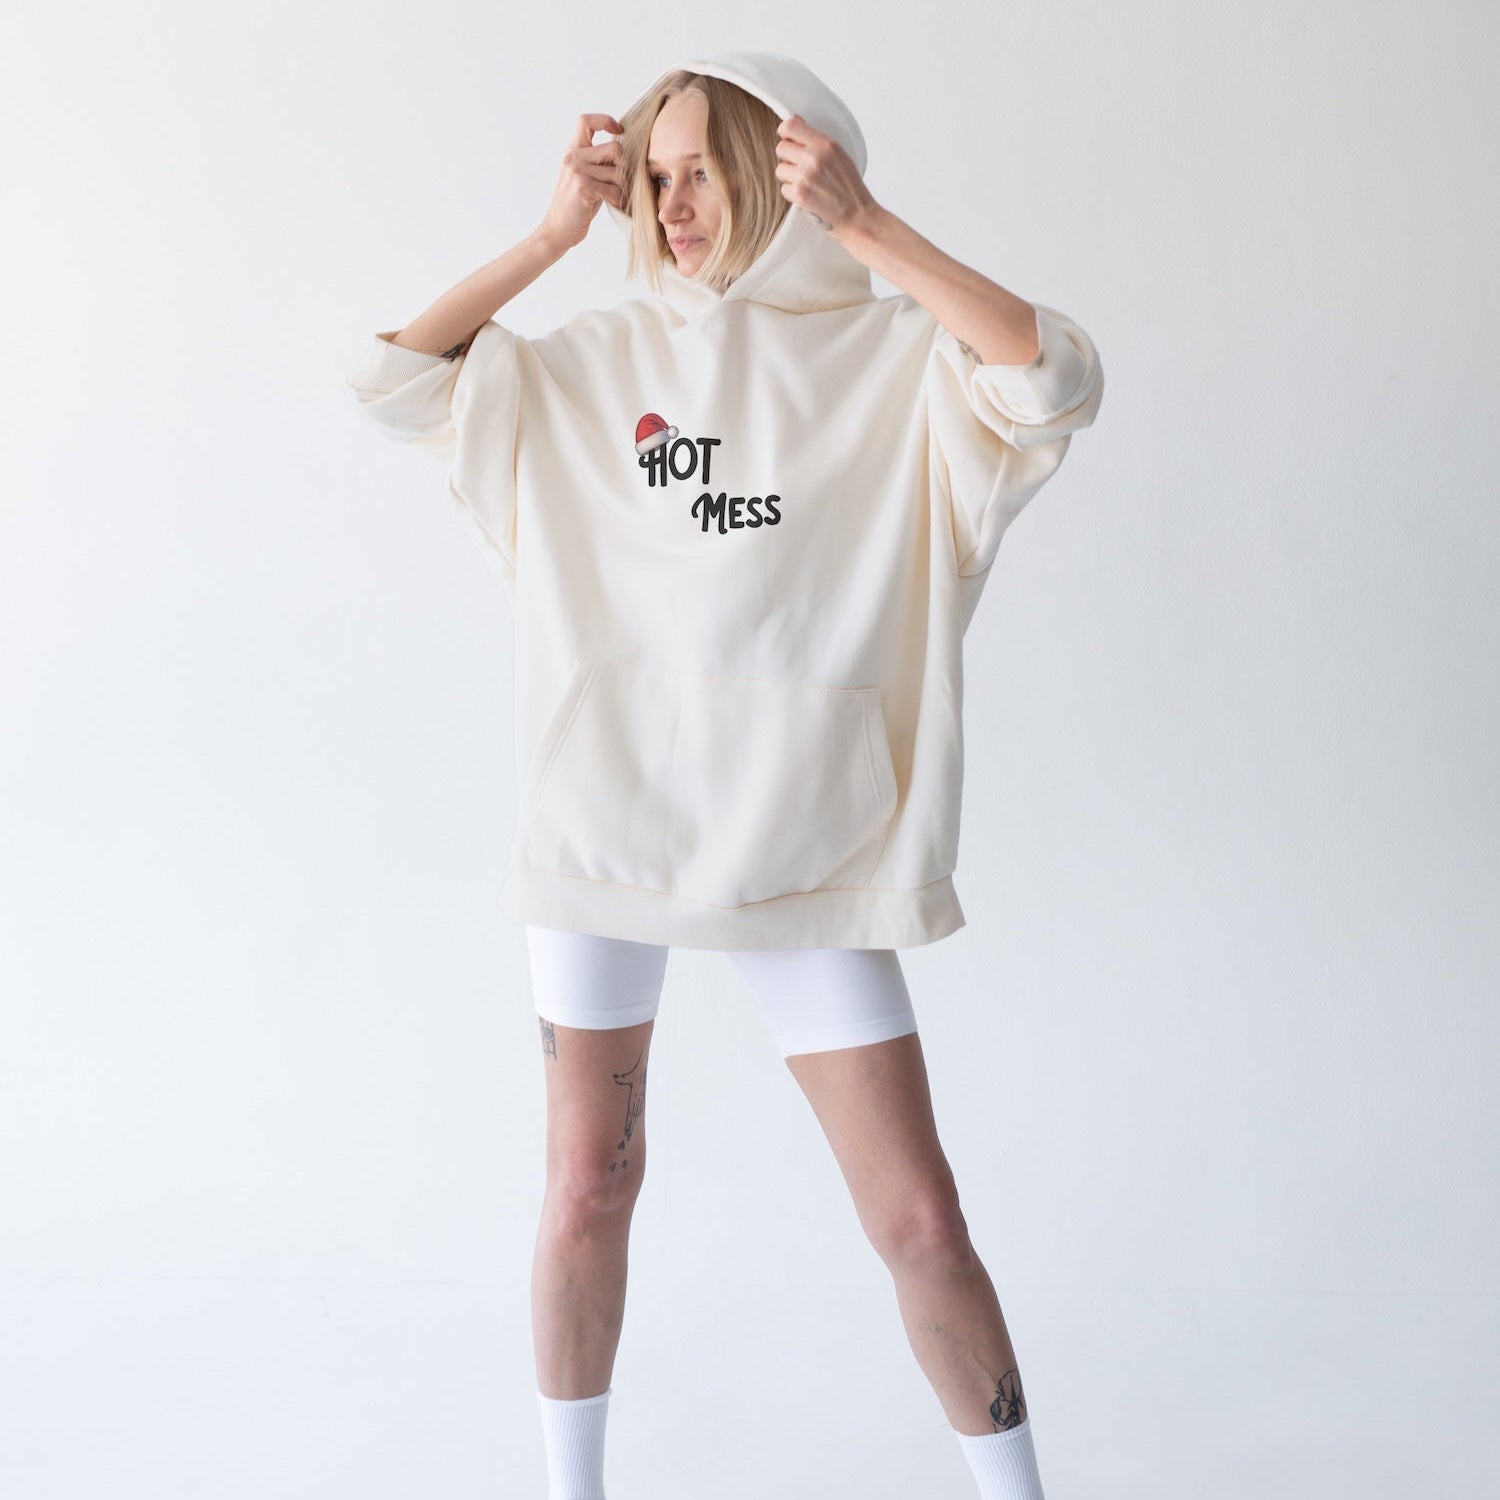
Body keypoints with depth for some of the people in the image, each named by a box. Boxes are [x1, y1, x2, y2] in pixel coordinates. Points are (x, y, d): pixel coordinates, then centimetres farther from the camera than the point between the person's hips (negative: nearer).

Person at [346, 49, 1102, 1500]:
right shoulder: (594, 362, 6)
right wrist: (553, 233, 0)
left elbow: (1057, 382, -18)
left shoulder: (894, 362, 0)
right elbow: (390, 379, 4)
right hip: (603, 824, 2)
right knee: (587, 1189, 11)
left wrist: (861, 225, -16)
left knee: (919, 1223, 0)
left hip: (807, 846, -2)